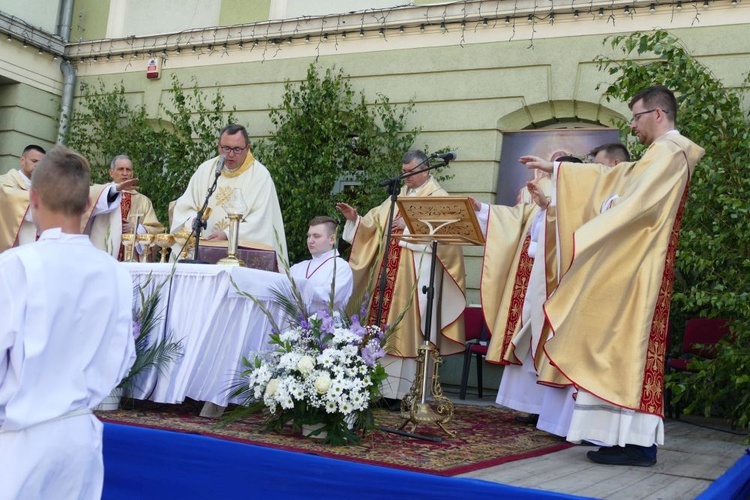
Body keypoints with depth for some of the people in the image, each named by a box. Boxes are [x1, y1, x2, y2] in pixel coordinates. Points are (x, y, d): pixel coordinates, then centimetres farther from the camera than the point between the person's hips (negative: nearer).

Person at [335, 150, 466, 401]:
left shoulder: (439, 198, 0)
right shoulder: (398, 196, 19)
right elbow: (375, 223, 17)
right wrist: (356, 219, 1)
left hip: (417, 274, -6)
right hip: (391, 273, 6)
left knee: (409, 329, -8)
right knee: (385, 329, 4)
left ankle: (406, 392, -3)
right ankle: (385, 387, 8)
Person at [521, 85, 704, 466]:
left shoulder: (669, 152, -10)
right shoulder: (659, 155, 22)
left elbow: (638, 204, -22)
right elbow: (606, 177, 31)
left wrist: (589, 234, -17)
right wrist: (552, 168, 33)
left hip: (639, 269, -10)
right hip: (630, 266, 10)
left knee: (629, 346, -10)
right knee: (623, 348, 8)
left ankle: (638, 443, -8)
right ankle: (632, 437, 11)